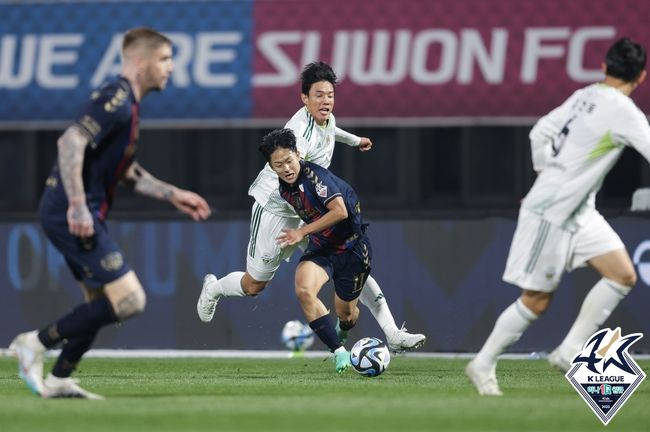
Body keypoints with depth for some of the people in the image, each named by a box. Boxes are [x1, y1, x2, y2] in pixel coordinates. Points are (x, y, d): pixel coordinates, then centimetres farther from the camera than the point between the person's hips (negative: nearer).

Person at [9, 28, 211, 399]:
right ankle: (37, 343, -7)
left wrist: (173, 195, 26)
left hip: (82, 216, 10)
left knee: (102, 304, 16)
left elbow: (126, 171, 29)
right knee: (129, 301, -12)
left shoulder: (126, 103, 18)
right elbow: (71, 142, -26)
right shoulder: (116, 99, -14)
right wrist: (77, 206, -29)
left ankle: (58, 380, 18)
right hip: (74, 214, -10)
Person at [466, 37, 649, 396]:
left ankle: (568, 352, 5)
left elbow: (540, 133, 11)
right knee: (537, 300, -1)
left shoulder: (586, 96, 4)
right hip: (551, 214, -9)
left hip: (580, 212, 9)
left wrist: (547, 175, 21)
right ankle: (483, 365, 14)